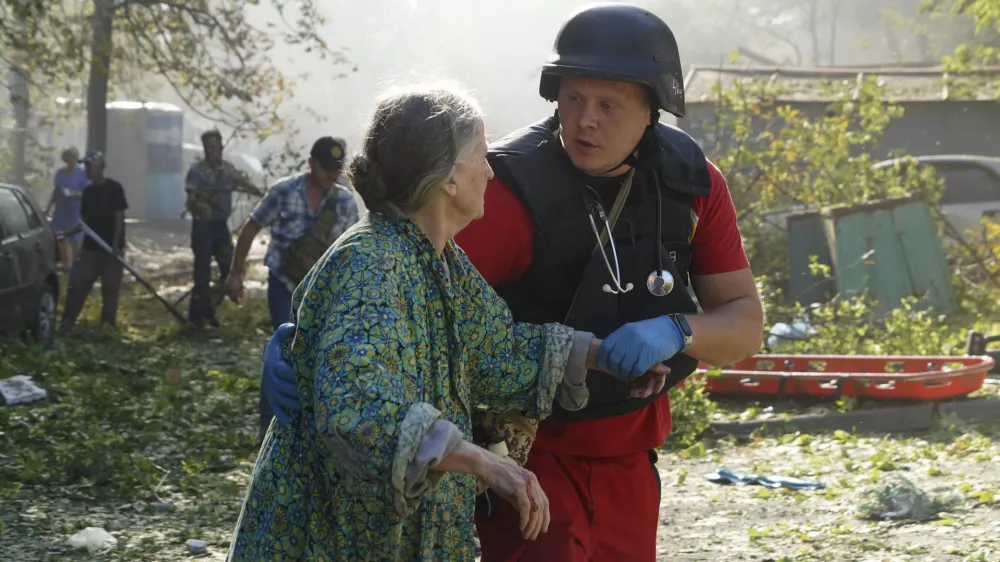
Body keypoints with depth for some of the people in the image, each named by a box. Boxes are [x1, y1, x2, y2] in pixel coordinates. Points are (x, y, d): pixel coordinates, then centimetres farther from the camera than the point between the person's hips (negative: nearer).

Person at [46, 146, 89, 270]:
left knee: (75, 241, -3)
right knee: (60, 240, 3)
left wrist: (76, 194, -28)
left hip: (75, 212, -5)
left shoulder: (82, 174, -7)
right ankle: (65, 266, 11)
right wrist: (48, 208, 15)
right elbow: (55, 191, 17)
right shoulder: (60, 173, 10)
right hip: (60, 212, 5)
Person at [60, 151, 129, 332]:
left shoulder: (114, 188, -8)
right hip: (90, 247, 5)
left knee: (110, 288, 1)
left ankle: (107, 324, 9)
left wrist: (116, 243, -18)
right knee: (77, 283, -1)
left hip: (110, 248, -5)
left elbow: (119, 217, -11)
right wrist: (67, 233, 1)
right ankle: (67, 322, 3)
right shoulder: (88, 191, 9)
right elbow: (86, 221, 13)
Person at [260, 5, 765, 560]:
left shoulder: (693, 181, -9)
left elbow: (746, 325, -6)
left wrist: (676, 331, -28)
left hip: (626, 456, 5)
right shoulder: (517, 187, -25)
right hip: (526, 447, -5)